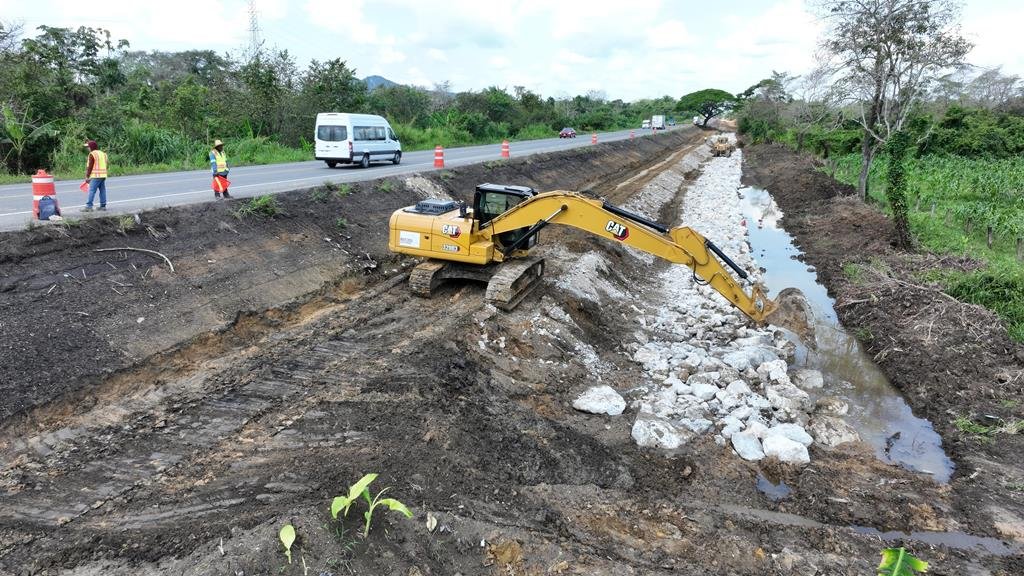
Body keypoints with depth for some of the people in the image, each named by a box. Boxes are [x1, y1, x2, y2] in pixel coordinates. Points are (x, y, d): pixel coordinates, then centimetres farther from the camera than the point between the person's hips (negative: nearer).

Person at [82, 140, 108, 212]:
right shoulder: (103, 153, 15)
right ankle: (103, 206, 11)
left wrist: (87, 176, -5)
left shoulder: (92, 154, -8)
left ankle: (89, 206, -11)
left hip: (95, 176, -8)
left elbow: (90, 167, -10)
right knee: (102, 190, 9)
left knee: (92, 191, -8)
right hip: (103, 175, 8)